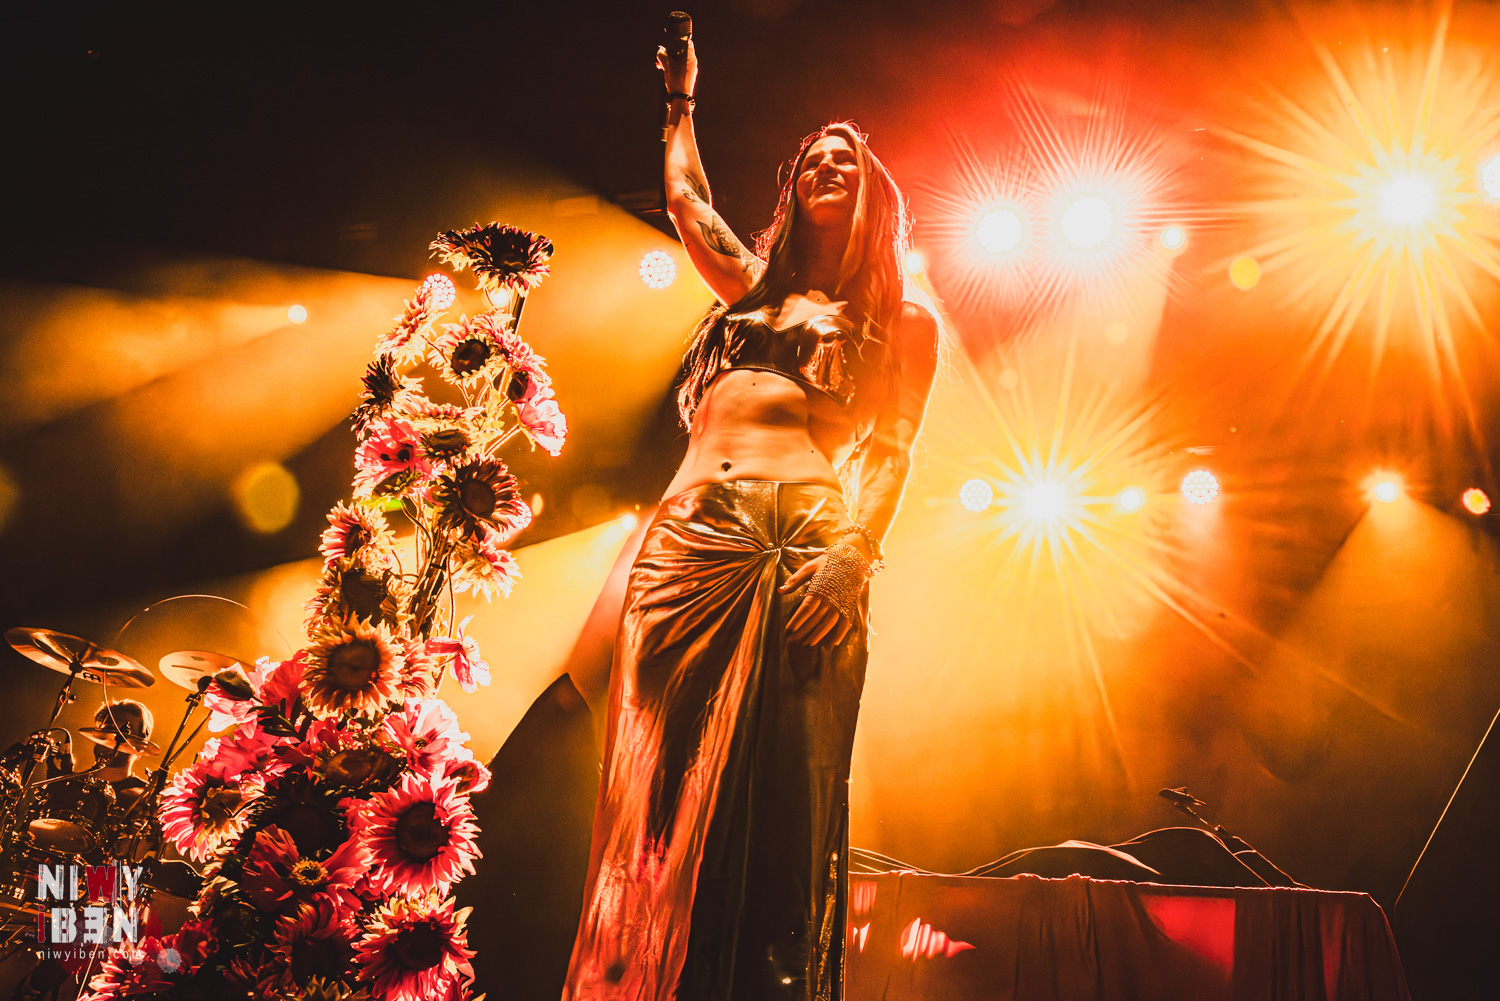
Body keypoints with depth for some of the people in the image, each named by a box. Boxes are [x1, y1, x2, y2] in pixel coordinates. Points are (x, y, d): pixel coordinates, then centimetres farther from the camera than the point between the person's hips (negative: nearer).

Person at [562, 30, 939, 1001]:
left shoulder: (900, 318, 14)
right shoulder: (753, 284, 27)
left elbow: (891, 448, 1)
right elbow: (687, 195, 41)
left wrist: (853, 553, -14)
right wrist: (682, 103, 52)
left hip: (800, 547, -4)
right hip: (687, 544, 5)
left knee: (775, 799, -10)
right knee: (659, 789, -2)